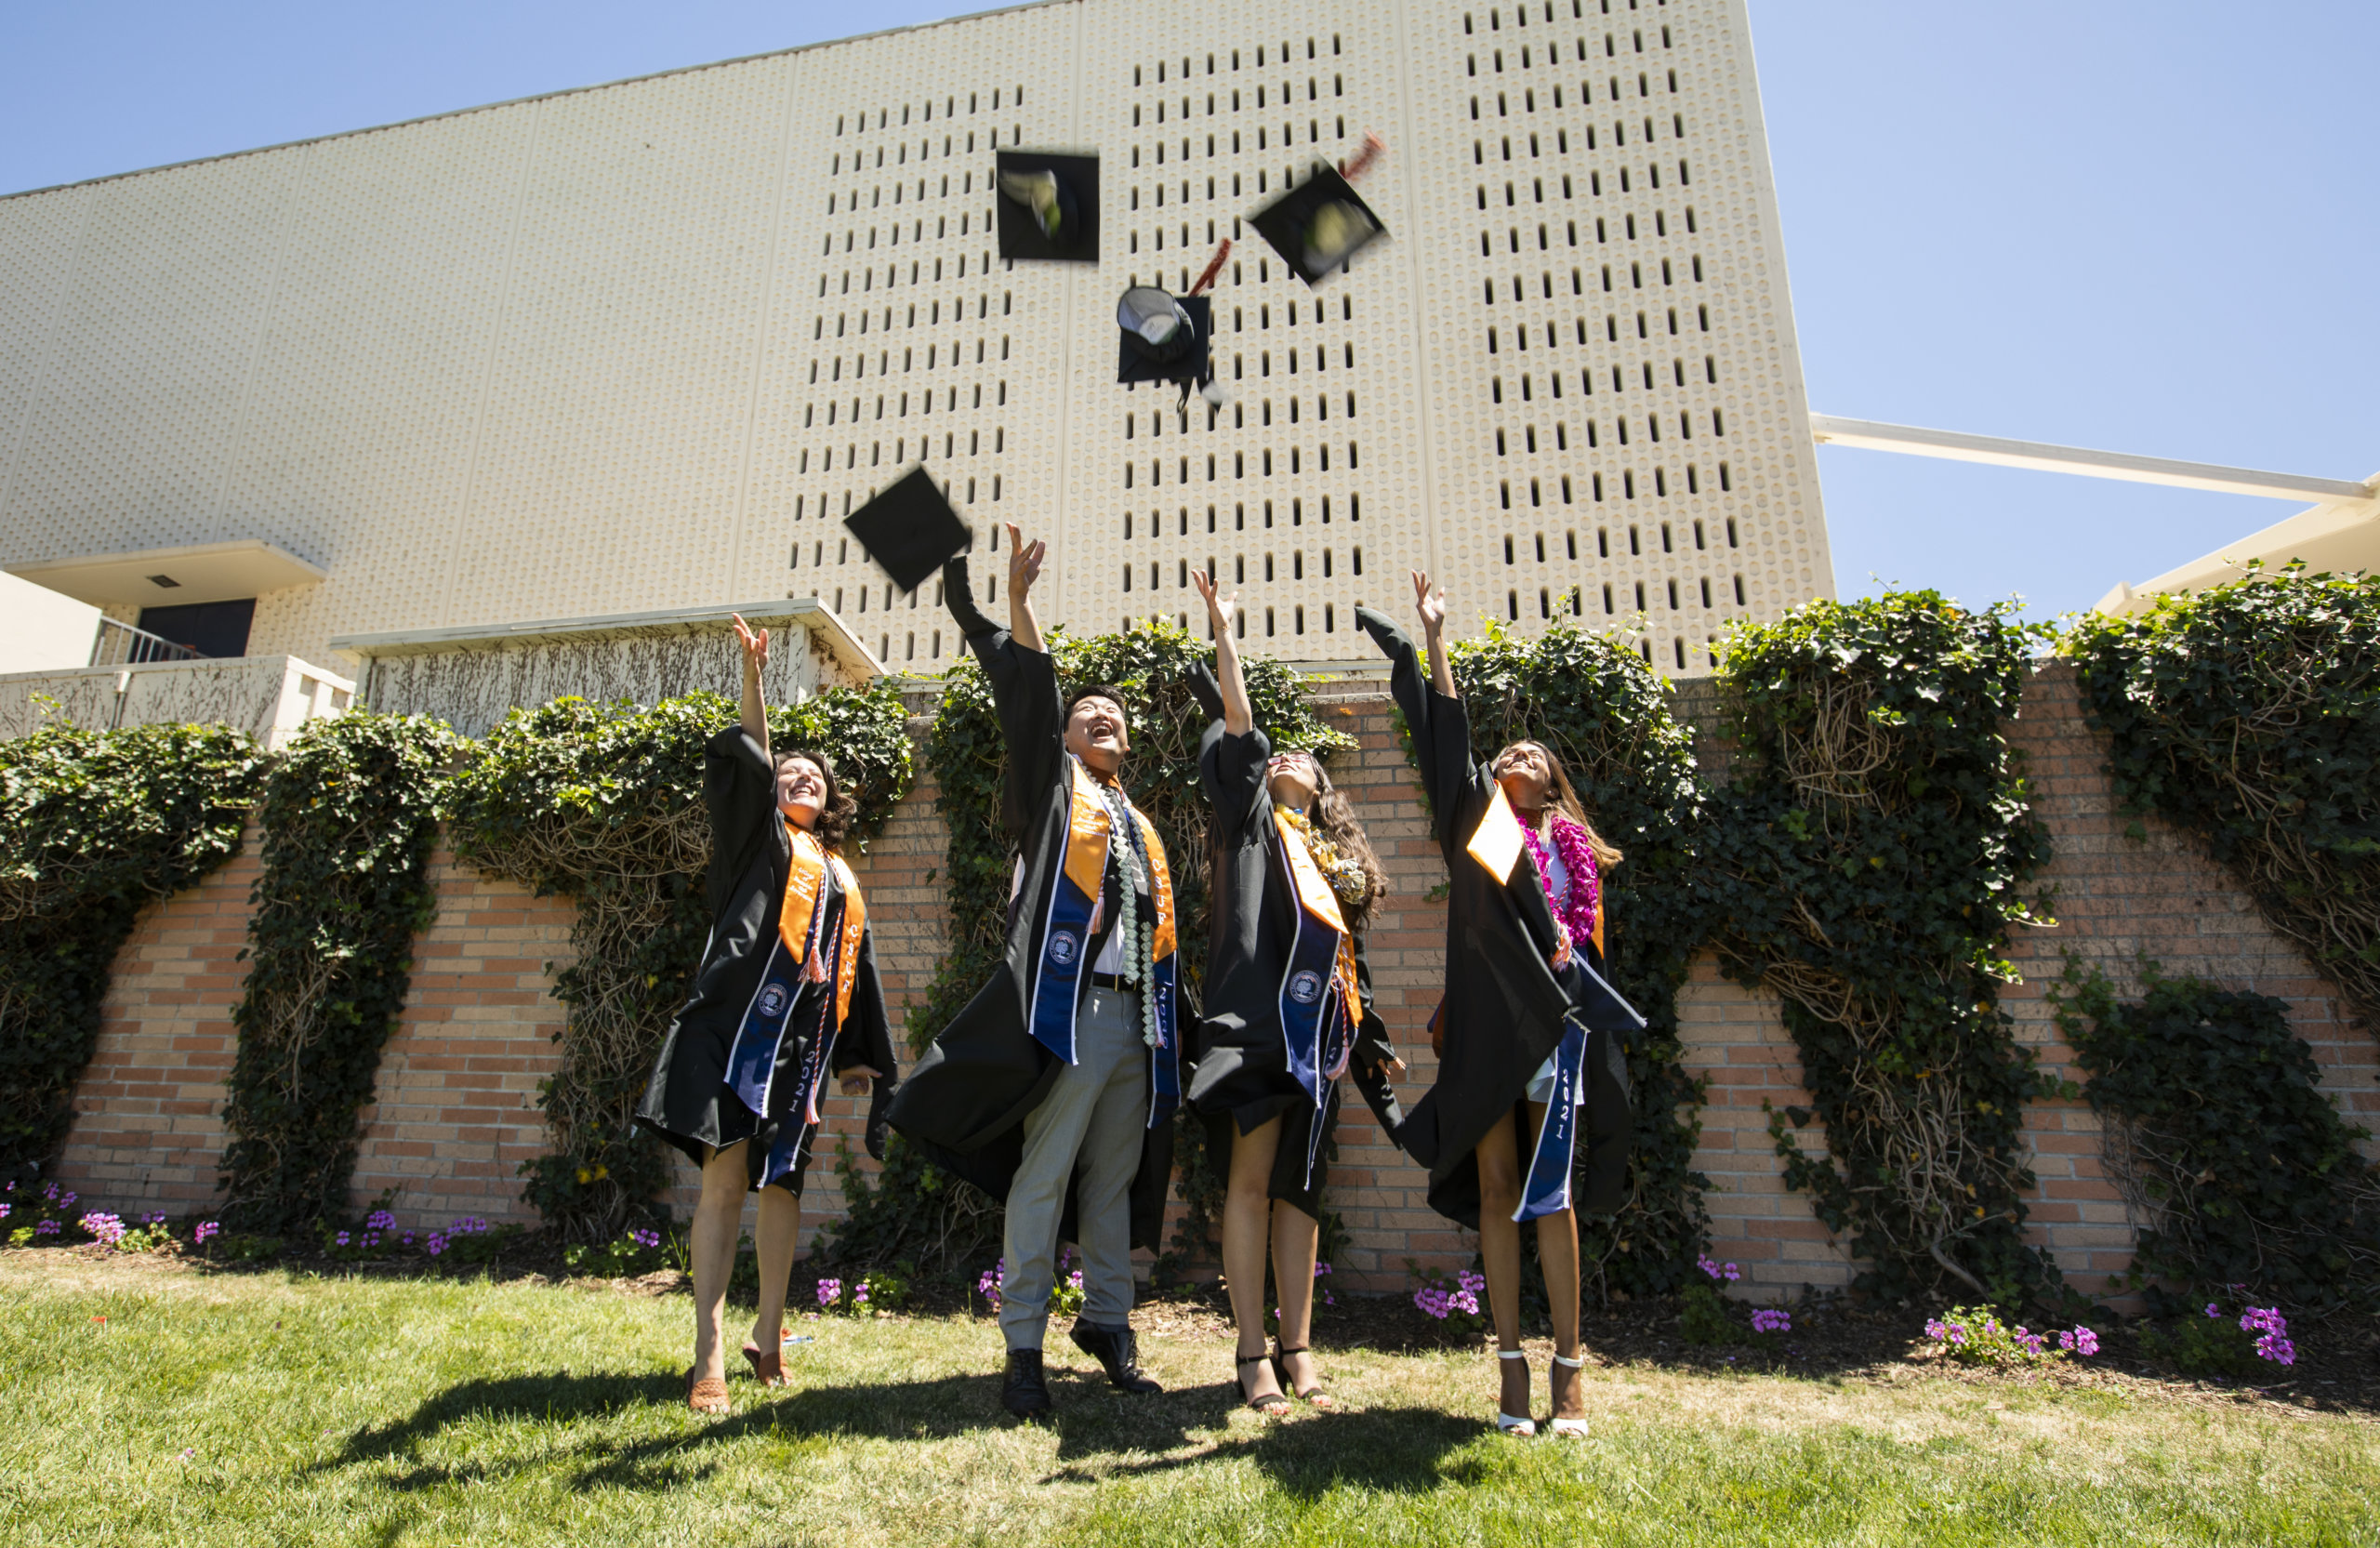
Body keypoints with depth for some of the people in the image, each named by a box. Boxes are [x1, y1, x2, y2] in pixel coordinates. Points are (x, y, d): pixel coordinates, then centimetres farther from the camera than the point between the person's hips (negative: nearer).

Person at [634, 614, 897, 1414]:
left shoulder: (842, 879, 23)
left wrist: (860, 1053, 19)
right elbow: (749, 763, 1)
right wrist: (753, 674, -6)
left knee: (783, 1180, 7)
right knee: (727, 1174, -10)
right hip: (745, 1019, -4)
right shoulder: (760, 840, 14)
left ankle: (769, 1337, 17)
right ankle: (708, 1357, -8)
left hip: (805, 1038, 4)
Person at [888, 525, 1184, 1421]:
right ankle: (1023, 1347, 7)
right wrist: (1017, 602, -17)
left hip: (1134, 1020, 6)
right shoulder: (1052, 789, 9)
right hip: (1068, 1010, -6)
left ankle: (1108, 1325, 26)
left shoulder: (1142, 827, 24)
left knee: (1114, 1181, 12)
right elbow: (1027, 700, -6)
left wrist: (1166, 1028, 16)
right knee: (1043, 1177, -4)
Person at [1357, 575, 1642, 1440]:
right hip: (1485, 1019, 0)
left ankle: (1567, 1369, 10)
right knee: (1495, 1188, 2)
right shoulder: (1480, 821, 13)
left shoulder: (1574, 847, 16)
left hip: (1557, 1019, 0)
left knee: (1552, 1192, 0)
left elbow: (1588, 938, 12)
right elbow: (1447, 733, 5)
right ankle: (1511, 1366, 10)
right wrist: (1433, 637, 1)